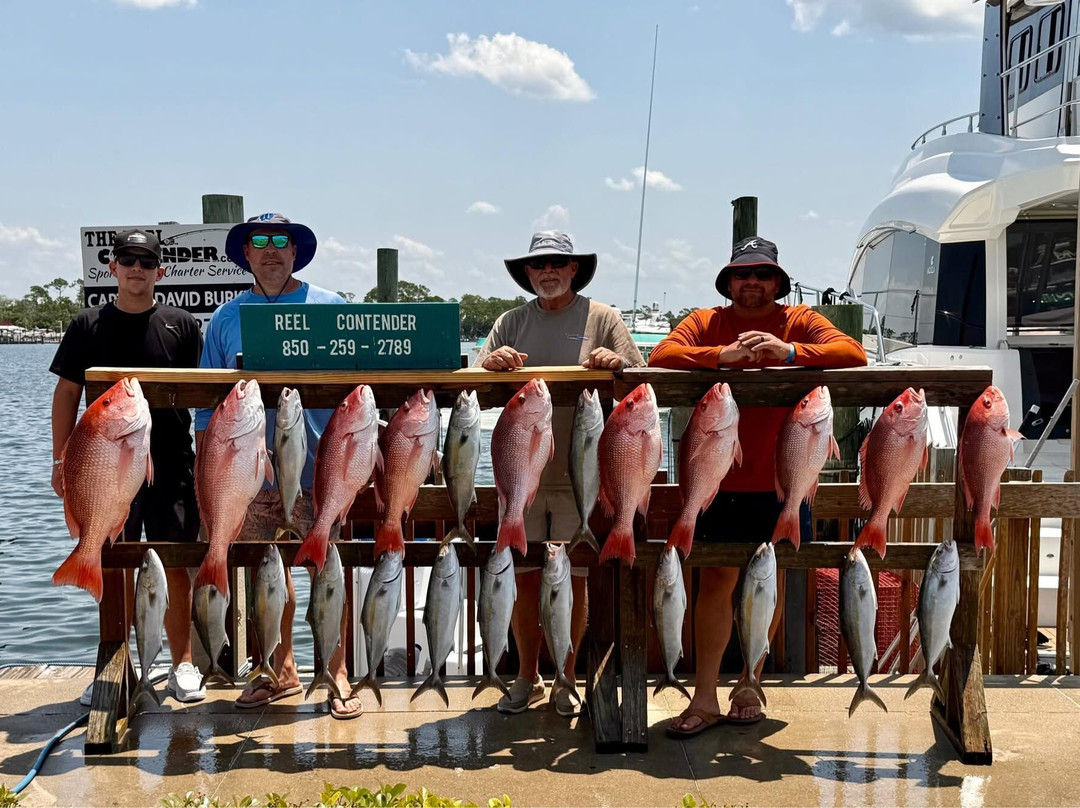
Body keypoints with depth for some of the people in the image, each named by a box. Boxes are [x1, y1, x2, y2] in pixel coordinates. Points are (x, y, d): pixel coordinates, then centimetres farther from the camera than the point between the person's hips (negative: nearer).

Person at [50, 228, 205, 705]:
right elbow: (67, 393, 8)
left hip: (171, 469, -1)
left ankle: (182, 666, 15)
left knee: (175, 569, 3)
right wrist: (61, 460, 3)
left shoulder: (182, 325, 4)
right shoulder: (88, 326, 6)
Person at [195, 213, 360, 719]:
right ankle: (281, 671, 24)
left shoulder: (330, 309, 3)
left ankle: (336, 674, 12)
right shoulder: (226, 319, 10)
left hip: (317, 469, -2)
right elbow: (210, 402, 11)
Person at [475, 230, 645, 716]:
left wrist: (616, 363, -21)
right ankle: (527, 679, 19)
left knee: (573, 581, 5)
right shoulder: (512, 322, 11)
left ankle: (566, 681, 18)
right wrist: (492, 364, -18)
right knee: (525, 580, 5)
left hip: (580, 475, -1)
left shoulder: (602, 319, 6)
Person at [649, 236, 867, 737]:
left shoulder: (800, 322, 4)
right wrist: (723, 355, -22)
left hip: (780, 483, 1)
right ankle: (705, 699, 5)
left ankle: (749, 685, 25)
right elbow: (661, 356, -10)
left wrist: (788, 352, -23)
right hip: (719, 482, -1)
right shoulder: (705, 322, 5)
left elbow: (853, 353, -10)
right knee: (715, 582, 0)